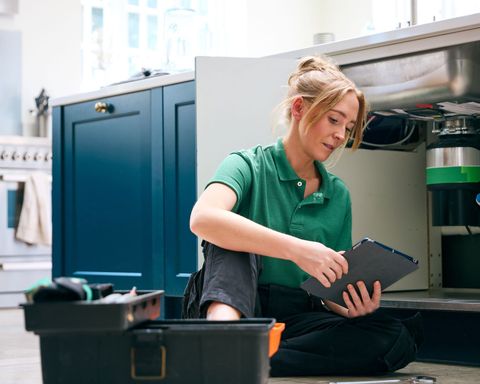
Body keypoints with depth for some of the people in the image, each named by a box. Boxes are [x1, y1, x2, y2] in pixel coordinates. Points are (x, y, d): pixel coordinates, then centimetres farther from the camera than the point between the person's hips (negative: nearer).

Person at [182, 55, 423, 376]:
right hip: (235, 302, -3)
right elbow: (203, 218, -24)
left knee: (400, 339, -22)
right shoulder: (250, 166, 0)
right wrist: (296, 249, -33)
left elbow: (330, 286, 14)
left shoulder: (338, 195, 14)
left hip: (298, 319, 4)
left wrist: (349, 308, -11)